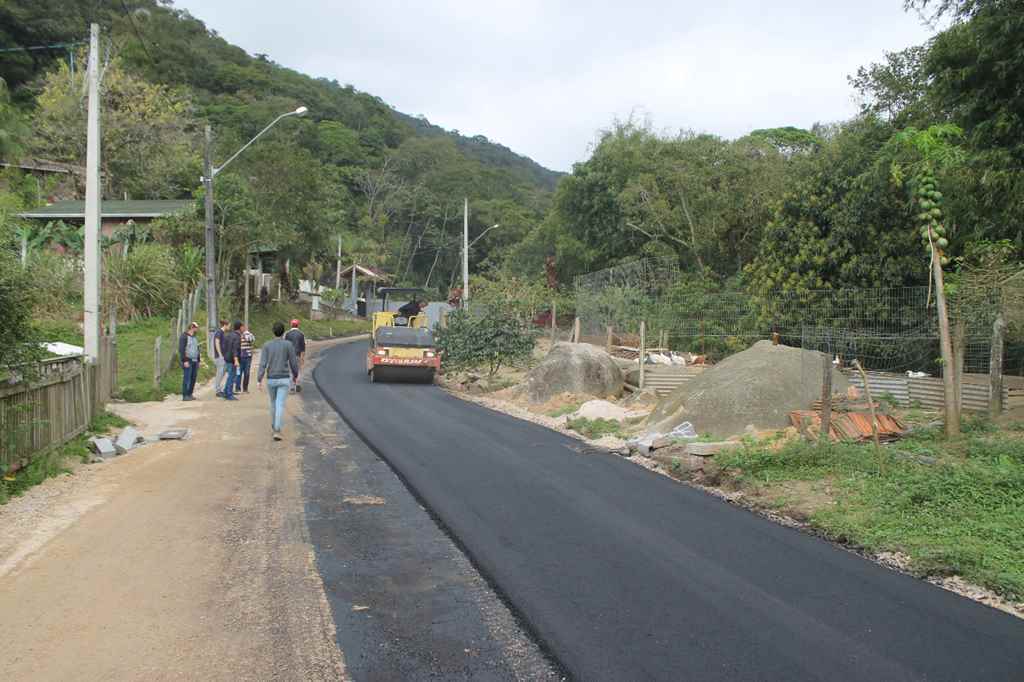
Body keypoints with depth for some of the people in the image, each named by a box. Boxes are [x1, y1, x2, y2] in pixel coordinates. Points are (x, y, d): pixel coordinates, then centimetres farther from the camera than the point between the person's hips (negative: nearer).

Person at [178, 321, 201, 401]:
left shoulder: (194, 337, 18)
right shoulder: (184, 336, -7)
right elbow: (181, 349, -14)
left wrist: (198, 361, 18)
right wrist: (185, 361, -19)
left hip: (195, 361, 8)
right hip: (187, 361, -8)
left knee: (193, 378, 6)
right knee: (187, 379, -8)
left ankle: (190, 394, 13)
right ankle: (185, 396, -4)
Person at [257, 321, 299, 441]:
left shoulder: (267, 345, -3)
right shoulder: (288, 344, -7)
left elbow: (262, 364, -11)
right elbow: (293, 363, -3)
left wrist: (259, 381, -13)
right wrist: (295, 375, 16)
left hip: (271, 380, 3)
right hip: (284, 380, -2)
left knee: (273, 403, 24)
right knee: (280, 406, -6)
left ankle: (274, 427, 37)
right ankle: (276, 432, -19)